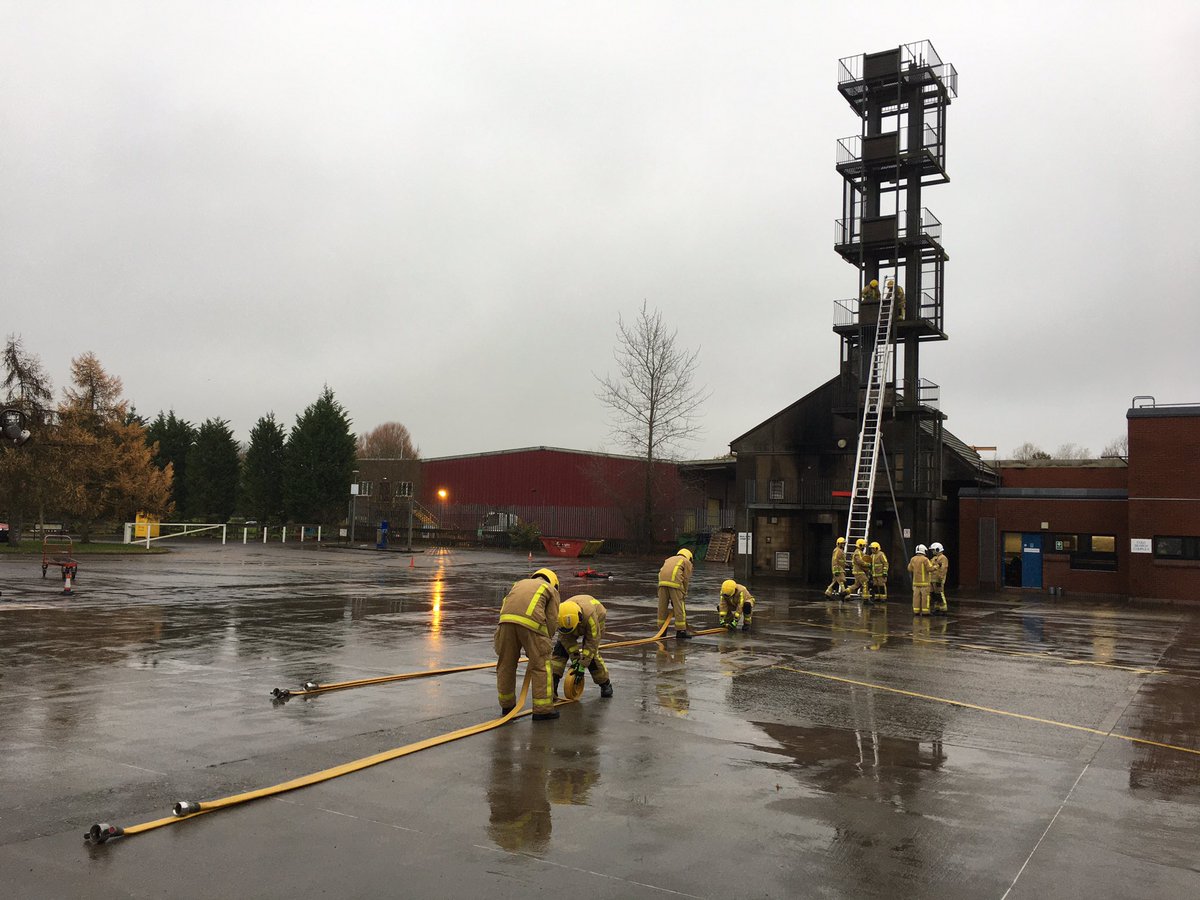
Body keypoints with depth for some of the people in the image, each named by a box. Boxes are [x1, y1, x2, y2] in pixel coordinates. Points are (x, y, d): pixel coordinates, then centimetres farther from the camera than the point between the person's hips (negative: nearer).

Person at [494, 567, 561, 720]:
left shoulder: (520, 583, 35)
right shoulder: (551, 589, 24)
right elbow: (552, 620, 13)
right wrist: (543, 643, 24)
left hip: (506, 619, 4)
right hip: (531, 621, -4)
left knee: (506, 664, 18)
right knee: (541, 666, 8)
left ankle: (507, 705, 30)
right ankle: (543, 709, 10)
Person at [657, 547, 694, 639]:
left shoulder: (669, 559, 36)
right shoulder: (687, 562, 21)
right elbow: (685, 580, 10)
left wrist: (672, 599, 27)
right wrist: (684, 595, 18)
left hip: (662, 580, 5)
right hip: (675, 581, -5)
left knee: (662, 606, 13)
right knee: (679, 607, 3)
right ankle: (681, 631, 5)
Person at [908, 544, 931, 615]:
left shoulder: (913, 559, 3)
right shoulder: (925, 559, -12)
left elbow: (910, 569, 4)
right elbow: (929, 569, -14)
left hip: (916, 581, 5)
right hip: (924, 581, -5)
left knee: (916, 596, 6)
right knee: (925, 596, -1)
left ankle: (916, 611, 6)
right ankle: (925, 611, -1)